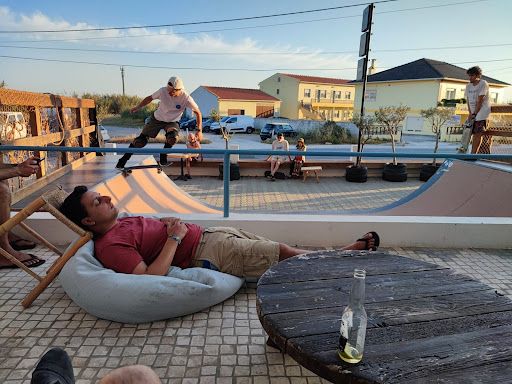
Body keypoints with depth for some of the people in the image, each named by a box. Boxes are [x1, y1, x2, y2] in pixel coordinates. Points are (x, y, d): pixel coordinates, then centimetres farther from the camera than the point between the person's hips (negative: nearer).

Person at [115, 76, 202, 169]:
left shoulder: (186, 98, -25)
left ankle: (163, 155, -4)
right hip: (156, 119, 1)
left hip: (172, 122, -1)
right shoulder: (163, 91, -20)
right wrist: (137, 107, 6)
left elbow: (198, 112, -15)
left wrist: (199, 130, -21)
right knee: (140, 141, -2)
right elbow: (150, 98, -2)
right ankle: (124, 158, 20)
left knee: (172, 138, -34)